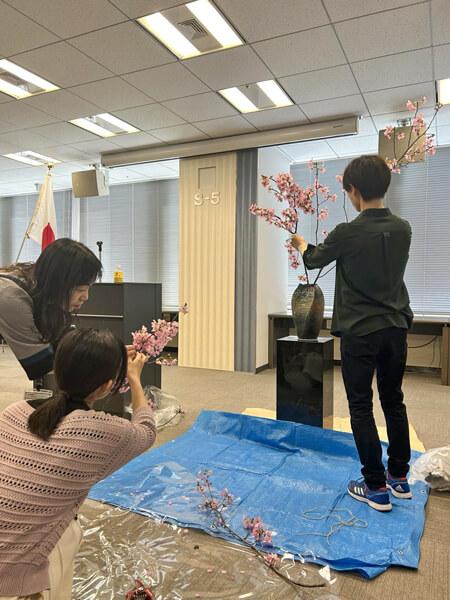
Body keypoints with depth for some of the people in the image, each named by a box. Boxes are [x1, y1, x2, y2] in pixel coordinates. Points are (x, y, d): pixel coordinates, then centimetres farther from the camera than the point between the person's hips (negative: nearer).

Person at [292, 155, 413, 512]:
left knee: (361, 408, 5)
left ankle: (376, 487, 12)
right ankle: (400, 478, 29)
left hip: (360, 331, -5)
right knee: (394, 402, 17)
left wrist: (301, 245, 26)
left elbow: (314, 260, 4)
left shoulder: (347, 233, -15)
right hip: (396, 327, 6)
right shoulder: (402, 229, 2)